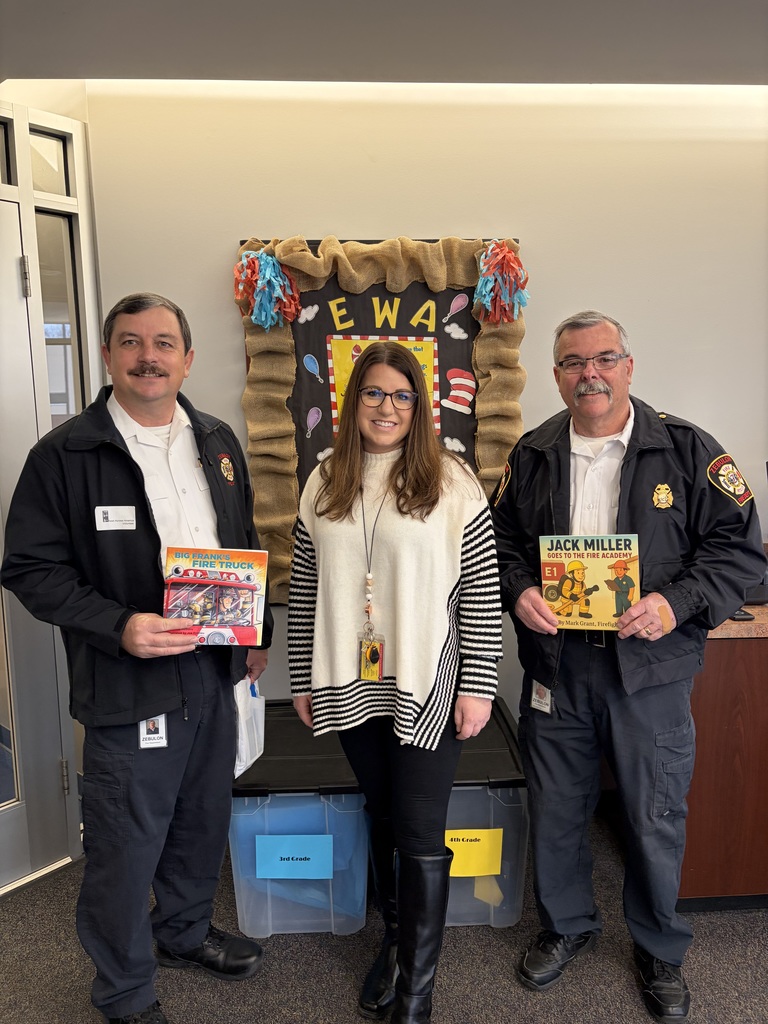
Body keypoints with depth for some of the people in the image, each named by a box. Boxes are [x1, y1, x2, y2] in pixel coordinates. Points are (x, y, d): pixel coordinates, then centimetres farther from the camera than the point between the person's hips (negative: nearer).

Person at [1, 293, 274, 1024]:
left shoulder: (217, 442, 7)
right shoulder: (63, 455, -10)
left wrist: (258, 630, 11)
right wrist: (117, 627, -22)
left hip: (215, 669, 6)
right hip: (127, 683, -5)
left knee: (203, 819, 22)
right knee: (126, 843, 8)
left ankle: (186, 932, 49)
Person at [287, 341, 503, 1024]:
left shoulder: (451, 482, -7)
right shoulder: (324, 484, 4)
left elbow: (482, 591, -7)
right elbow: (305, 590, 8)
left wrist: (477, 686, -9)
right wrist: (303, 679, 9)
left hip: (428, 692, -3)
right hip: (352, 687, 4)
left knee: (421, 837, 4)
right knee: (381, 821, 19)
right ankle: (394, 942, 42)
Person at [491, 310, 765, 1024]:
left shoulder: (685, 449, -4)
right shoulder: (531, 455, 5)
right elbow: (500, 542, 11)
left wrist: (677, 603, -19)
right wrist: (519, 591, -8)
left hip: (650, 668, -2)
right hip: (554, 663, 3)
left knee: (655, 817, 12)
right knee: (556, 810, 17)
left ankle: (660, 951, 40)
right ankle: (566, 926, 44)